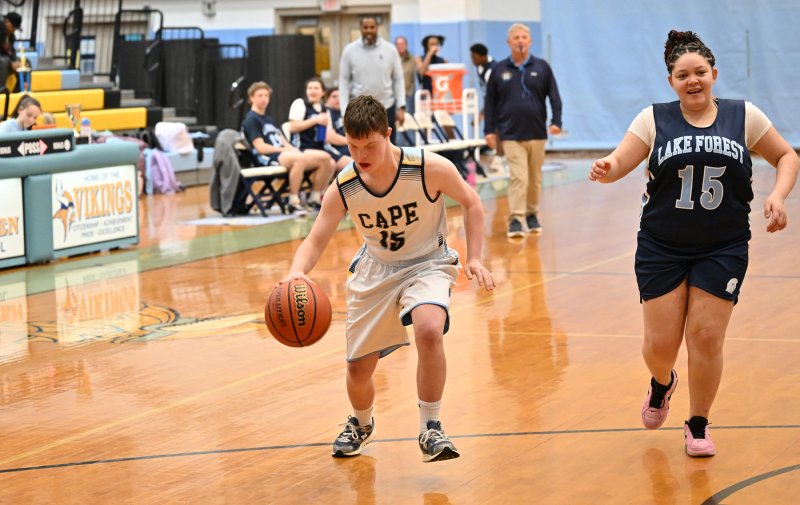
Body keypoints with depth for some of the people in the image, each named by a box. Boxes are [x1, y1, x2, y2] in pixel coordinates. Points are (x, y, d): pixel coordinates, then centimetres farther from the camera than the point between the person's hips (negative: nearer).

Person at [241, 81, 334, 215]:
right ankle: (294, 203, -36)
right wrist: (286, 149, -14)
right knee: (300, 158, -40)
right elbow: (261, 147, -11)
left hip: (283, 153, 9)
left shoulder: (269, 120, 28)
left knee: (325, 158, -8)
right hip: (267, 158, -9)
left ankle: (315, 198, 3)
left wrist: (292, 149, -2)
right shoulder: (251, 120, 0)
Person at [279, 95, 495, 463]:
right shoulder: (343, 187, -18)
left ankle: (430, 429, -16)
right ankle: (361, 425, 45)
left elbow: (470, 202, -8)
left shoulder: (430, 168, -25)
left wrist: (474, 259, -16)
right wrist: (297, 271, -37)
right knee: (358, 369, 8)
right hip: (375, 270, 3)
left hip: (426, 264, -3)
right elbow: (315, 241, -15)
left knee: (429, 330, -35)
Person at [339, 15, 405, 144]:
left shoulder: (390, 49, 0)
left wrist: (401, 107, -4)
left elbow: (398, 79, 4)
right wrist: (345, 111, -5)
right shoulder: (350, 50, -2)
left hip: (386, 107, 1)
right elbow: (344, 81, 2)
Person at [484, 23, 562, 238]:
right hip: (511, 134, -2)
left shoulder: (542, 67, 4)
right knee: (518, 176, -12)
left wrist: (556, 121, -8)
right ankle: (516, 220, -13)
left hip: (537, 133, 2)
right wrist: (489, 130, 2)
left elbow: (554, 96, 4)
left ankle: (532, 215, 25)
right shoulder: (499, 70, 3)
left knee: (535, 178, 11)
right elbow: (490, 102, 6)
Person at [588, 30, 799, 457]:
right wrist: (606, 168, -31)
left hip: (722, 250, 0)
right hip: (662, 249, 0)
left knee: (706, 338, -5)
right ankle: (662, 384, 36)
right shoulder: (655, 120, 1)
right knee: (660, 345, -1)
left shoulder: (743, 117, 2)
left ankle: (698, 425, 16)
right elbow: (619, 162, -7)